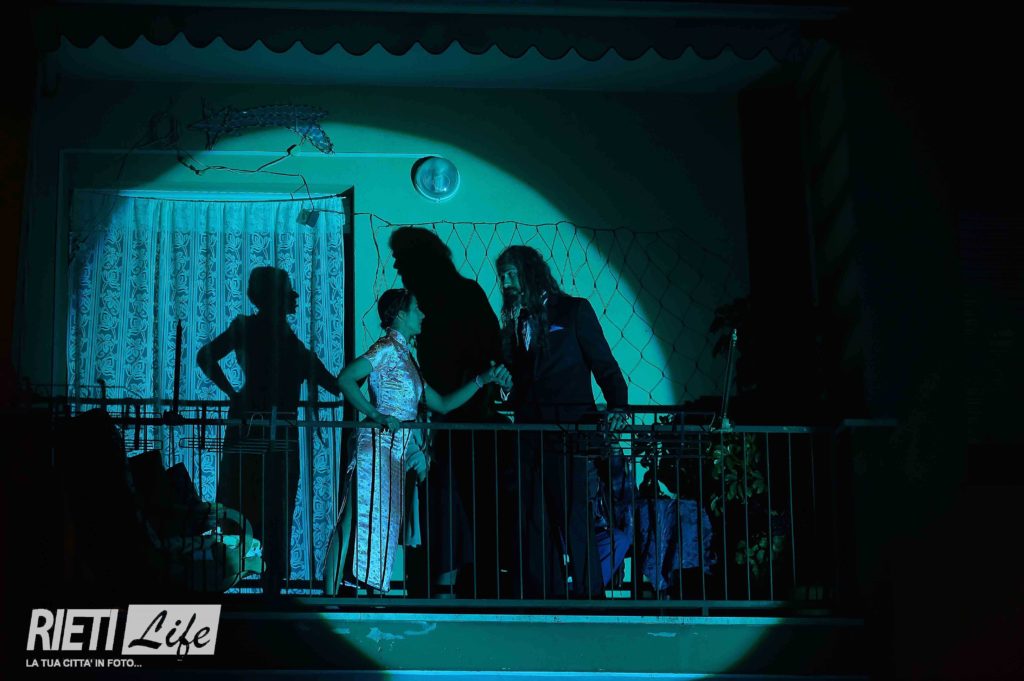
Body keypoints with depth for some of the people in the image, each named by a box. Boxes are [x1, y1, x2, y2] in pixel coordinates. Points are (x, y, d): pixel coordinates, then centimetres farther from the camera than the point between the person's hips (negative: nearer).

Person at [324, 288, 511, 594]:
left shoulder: (404, 356, 24)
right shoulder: (388, 348, -3)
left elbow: (442, 404, 24)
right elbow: (345, 378, -15)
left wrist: (483, 379, 22)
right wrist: (376, 415, -20)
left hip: (397, 453, 9)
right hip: (378, 445, -9)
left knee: (380, 523, 3)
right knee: (360, 519, -14)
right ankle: (331, 593, -17)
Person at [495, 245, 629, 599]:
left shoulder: (574, 310, 2)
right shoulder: (516, 319, 17)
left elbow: (603, 363, -2)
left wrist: (617, 406, -16)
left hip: (570, 427, -5)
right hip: (530, 431, 5)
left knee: (574, 516, -7)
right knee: (535, 517, 4)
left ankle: (587, 592, -1)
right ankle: (542, 593, 7)